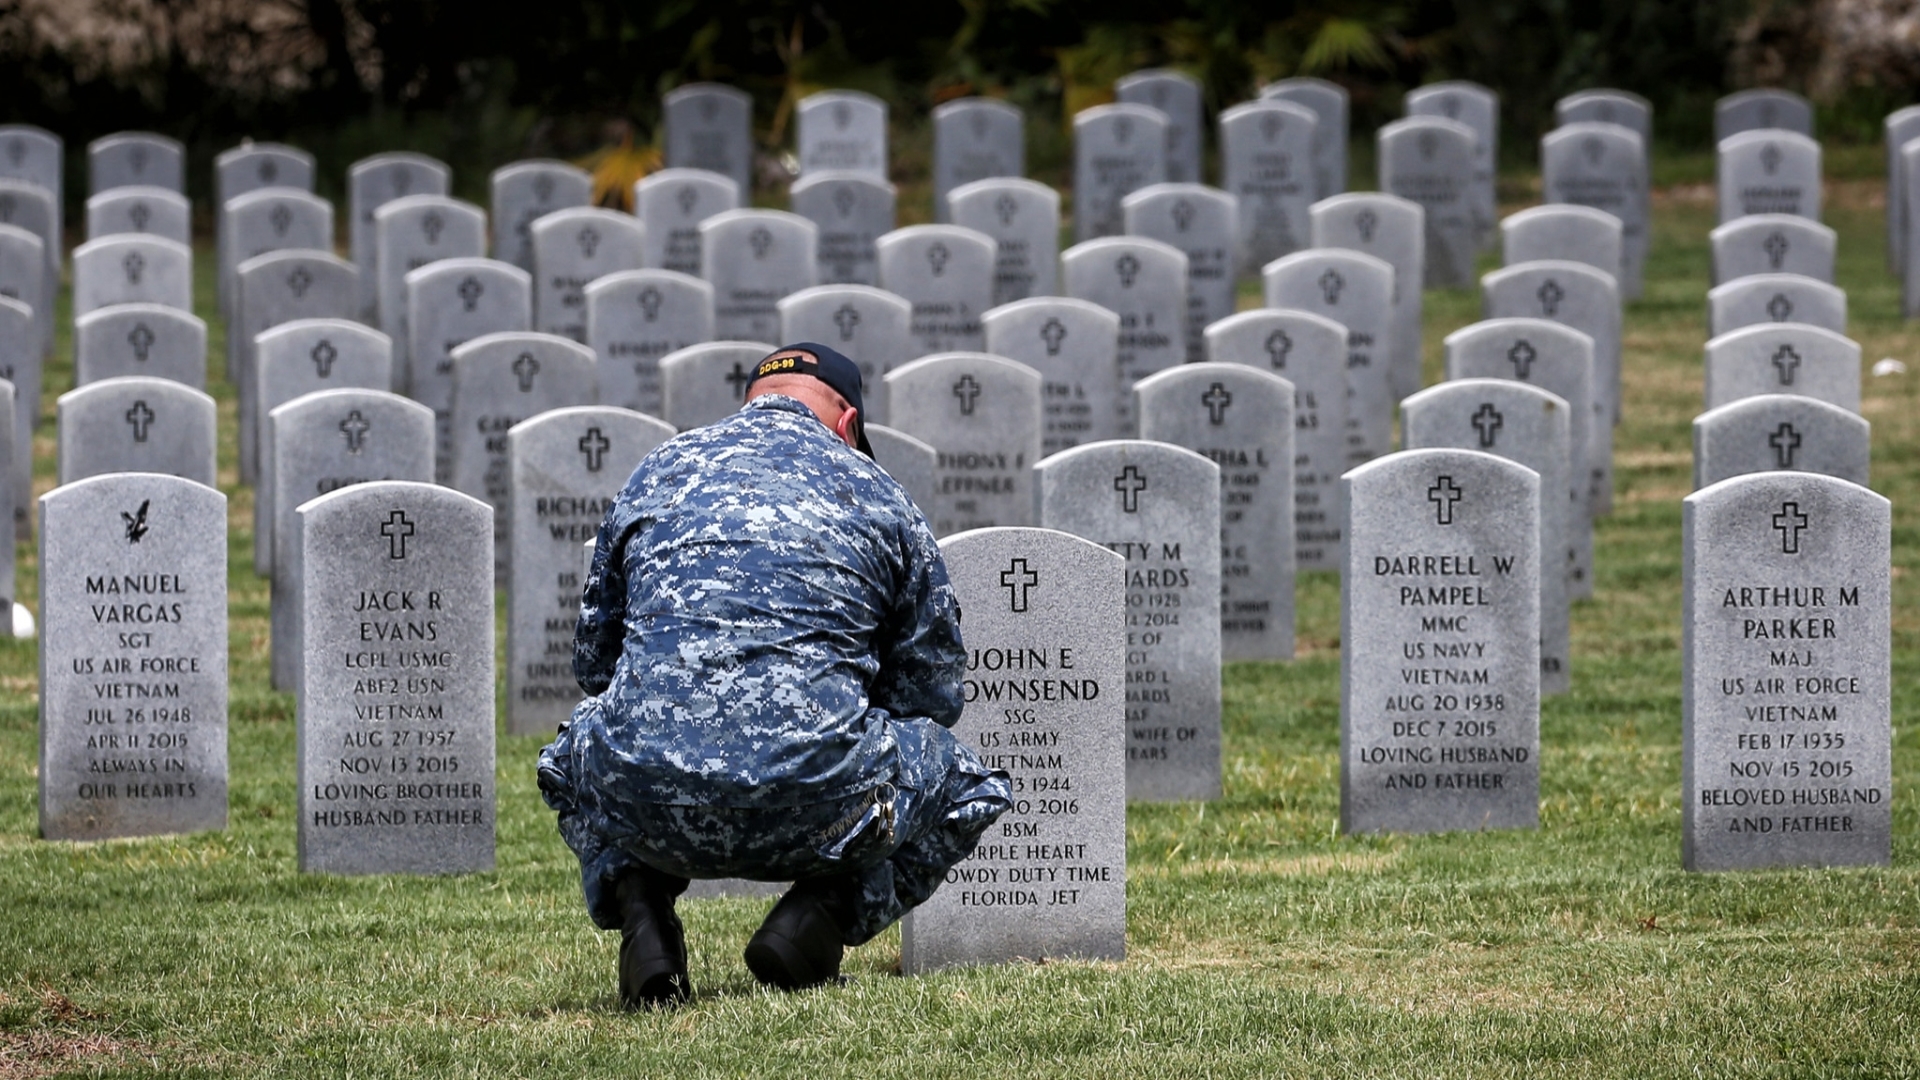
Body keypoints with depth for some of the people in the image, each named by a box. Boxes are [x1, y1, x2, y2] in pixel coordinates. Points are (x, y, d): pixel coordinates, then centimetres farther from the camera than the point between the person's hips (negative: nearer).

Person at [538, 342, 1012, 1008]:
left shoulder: (655, 473, 22)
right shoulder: (876, 493, 16)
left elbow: (592, 663, 30)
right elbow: (932, 690, 21)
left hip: (646, 808, 2)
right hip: (813, 812, -2)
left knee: (571, 760, 39)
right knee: (975, 789, 27)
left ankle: (638, 909, 10)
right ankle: (819, 915, 4)